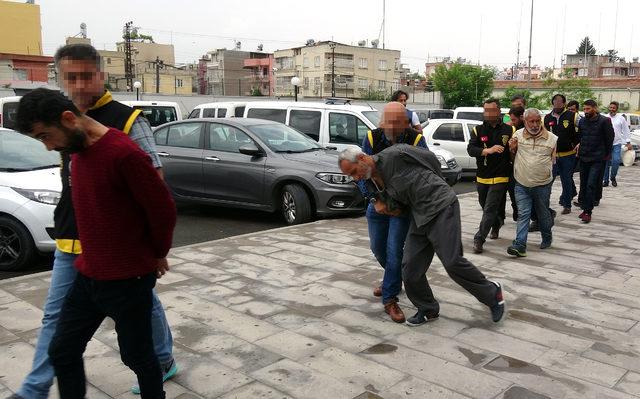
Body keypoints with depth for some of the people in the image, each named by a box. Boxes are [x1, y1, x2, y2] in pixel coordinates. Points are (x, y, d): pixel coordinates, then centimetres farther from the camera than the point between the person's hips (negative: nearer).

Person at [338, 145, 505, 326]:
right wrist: (383, 206, -6)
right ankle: (428, 309, 23)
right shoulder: (377, 180, 10)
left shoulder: (393, 155, -14)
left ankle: (492, 293, 13)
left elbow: (429, 157, -3)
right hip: (419, 217, 8)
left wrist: (436, 184, 12)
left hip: (441, 208, -8)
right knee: (410, 269, 2)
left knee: (452, 262, -11)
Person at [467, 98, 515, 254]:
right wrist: (488, 150, -23)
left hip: (500, 178, -4)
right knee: (486, 207, 19)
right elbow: (470, 149, -10)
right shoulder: (478, 130, 4)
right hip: (482, 177, 4)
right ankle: (496, 226, 45)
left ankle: (479, 239, -9)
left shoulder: (509, 130, -1)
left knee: (490, 209, -10)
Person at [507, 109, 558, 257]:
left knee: (543, 214, 14)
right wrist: (511, 148, -6)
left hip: (542, 185, 0)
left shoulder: (552, 138, -1)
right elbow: (511, 155, 14)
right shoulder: (518, 135, 1)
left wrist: (549, 174, 2)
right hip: (522, 184, 0)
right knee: (523, 214, -3)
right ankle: (520, 245, -6)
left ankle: (547, 239, 36)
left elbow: (554, 160, 11)